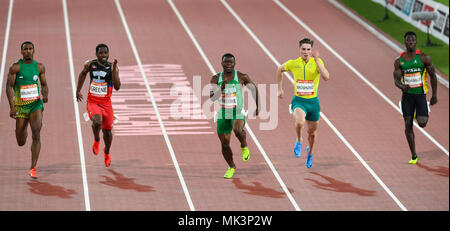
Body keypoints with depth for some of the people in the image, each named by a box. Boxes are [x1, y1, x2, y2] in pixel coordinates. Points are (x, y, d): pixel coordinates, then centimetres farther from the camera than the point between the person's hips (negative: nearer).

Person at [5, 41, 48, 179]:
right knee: (21, 142, 8)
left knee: (36, 135, -19)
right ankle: (23, 130, 49)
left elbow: (44, 84, 14)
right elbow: (9, 86, -6)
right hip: (20, 105, 0)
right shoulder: (16, 67, -4)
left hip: (36, 104, 1)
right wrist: (12, 106, -15)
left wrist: (45, 95, -8)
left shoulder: (39, 67, 4)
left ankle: (33, 169, -18)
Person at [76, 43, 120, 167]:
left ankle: (107, 152, 42)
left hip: (106, 103, 1)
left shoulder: (112, 67, -9)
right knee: (97, 121, -30)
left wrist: (114, 70, -27)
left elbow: (117, 87, -19)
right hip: (92, 102, -1)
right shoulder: (90, 64, -4)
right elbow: (83, 74, 18)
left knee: (107, 130, 12)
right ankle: (96, 140, 3)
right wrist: (78, 91, 20)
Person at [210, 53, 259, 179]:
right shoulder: (216, 78, -2)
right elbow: (212, 97, -12)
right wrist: (221, 88, -30)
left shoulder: (242, 77, -6)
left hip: (238, 113, -3)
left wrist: (257, 107, 14)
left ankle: (244, 146, -1)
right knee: (224, 144, 5)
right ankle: (232, 167, 29)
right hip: (222, 114, 3)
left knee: (237, 130, -35)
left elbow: (254, 88, 9)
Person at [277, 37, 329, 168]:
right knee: (300, 122, -33)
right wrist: (280, 89, 17)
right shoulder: (293, 64, -5)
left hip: (313, 101, 1)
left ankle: (310, 152, 47)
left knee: (312, 132, 15)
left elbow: (326, 77, -24)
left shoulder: (317, 62, -8)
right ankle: (299, 141, -1)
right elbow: (280, 69, 17)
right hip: (299, 100, -1)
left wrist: (316, 60, -26)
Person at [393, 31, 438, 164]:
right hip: (407, 95, 2)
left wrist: (434, 95, 1)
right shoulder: (399, 61, 1)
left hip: (420, 94, -2)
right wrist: (402, 86, -24)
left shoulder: (424, 58, -5)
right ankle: (413, 156, 11)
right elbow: (396, 79, 0)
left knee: (422, 123, -15)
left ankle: (421, 116, 26)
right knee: (408, 125, 0)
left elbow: (433, 76, 2)